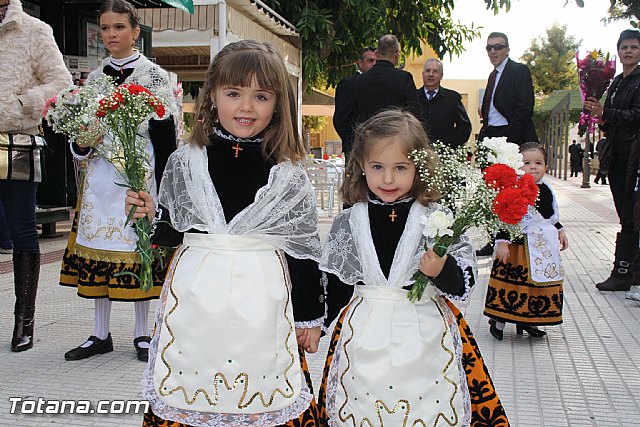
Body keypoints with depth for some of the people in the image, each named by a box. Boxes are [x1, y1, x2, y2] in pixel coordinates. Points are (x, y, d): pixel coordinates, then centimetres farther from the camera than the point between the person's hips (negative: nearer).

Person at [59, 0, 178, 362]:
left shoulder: (154, 76, 0)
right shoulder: (93, 78, 13)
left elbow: (165, 136, -4)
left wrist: (161, 187, -10)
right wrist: (81, 144, -5)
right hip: (100, 177, 5)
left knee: (140, 246, -2)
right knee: (97, 246, 5)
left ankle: (142, 332, 12)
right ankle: (101, 334, 16)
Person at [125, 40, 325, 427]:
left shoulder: (289, 175, -1)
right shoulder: (185, 162, 3)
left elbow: (305, 249, 2)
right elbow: (171, 232, 12)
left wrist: (310, 317, 4)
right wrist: (150, 216, -8)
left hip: (262, 304, -1)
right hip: (196, 303, 2)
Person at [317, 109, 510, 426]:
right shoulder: (347, 222, 0)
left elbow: (465, 281, -6)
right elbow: (336, 286, 9)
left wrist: (442, 271, -25)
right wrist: (317, 325, 13)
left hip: (425, 335, -1)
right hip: (365, 335, 2)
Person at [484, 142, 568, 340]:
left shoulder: (546, 190, 9)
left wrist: (560, 231, 19)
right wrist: (502, 241, -20)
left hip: (544, 246, 7)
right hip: (519, 246, -7)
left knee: (540, 282, 11)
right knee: (512, 282, -4)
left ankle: (528, 320, 25)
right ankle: (498, 320, 9)